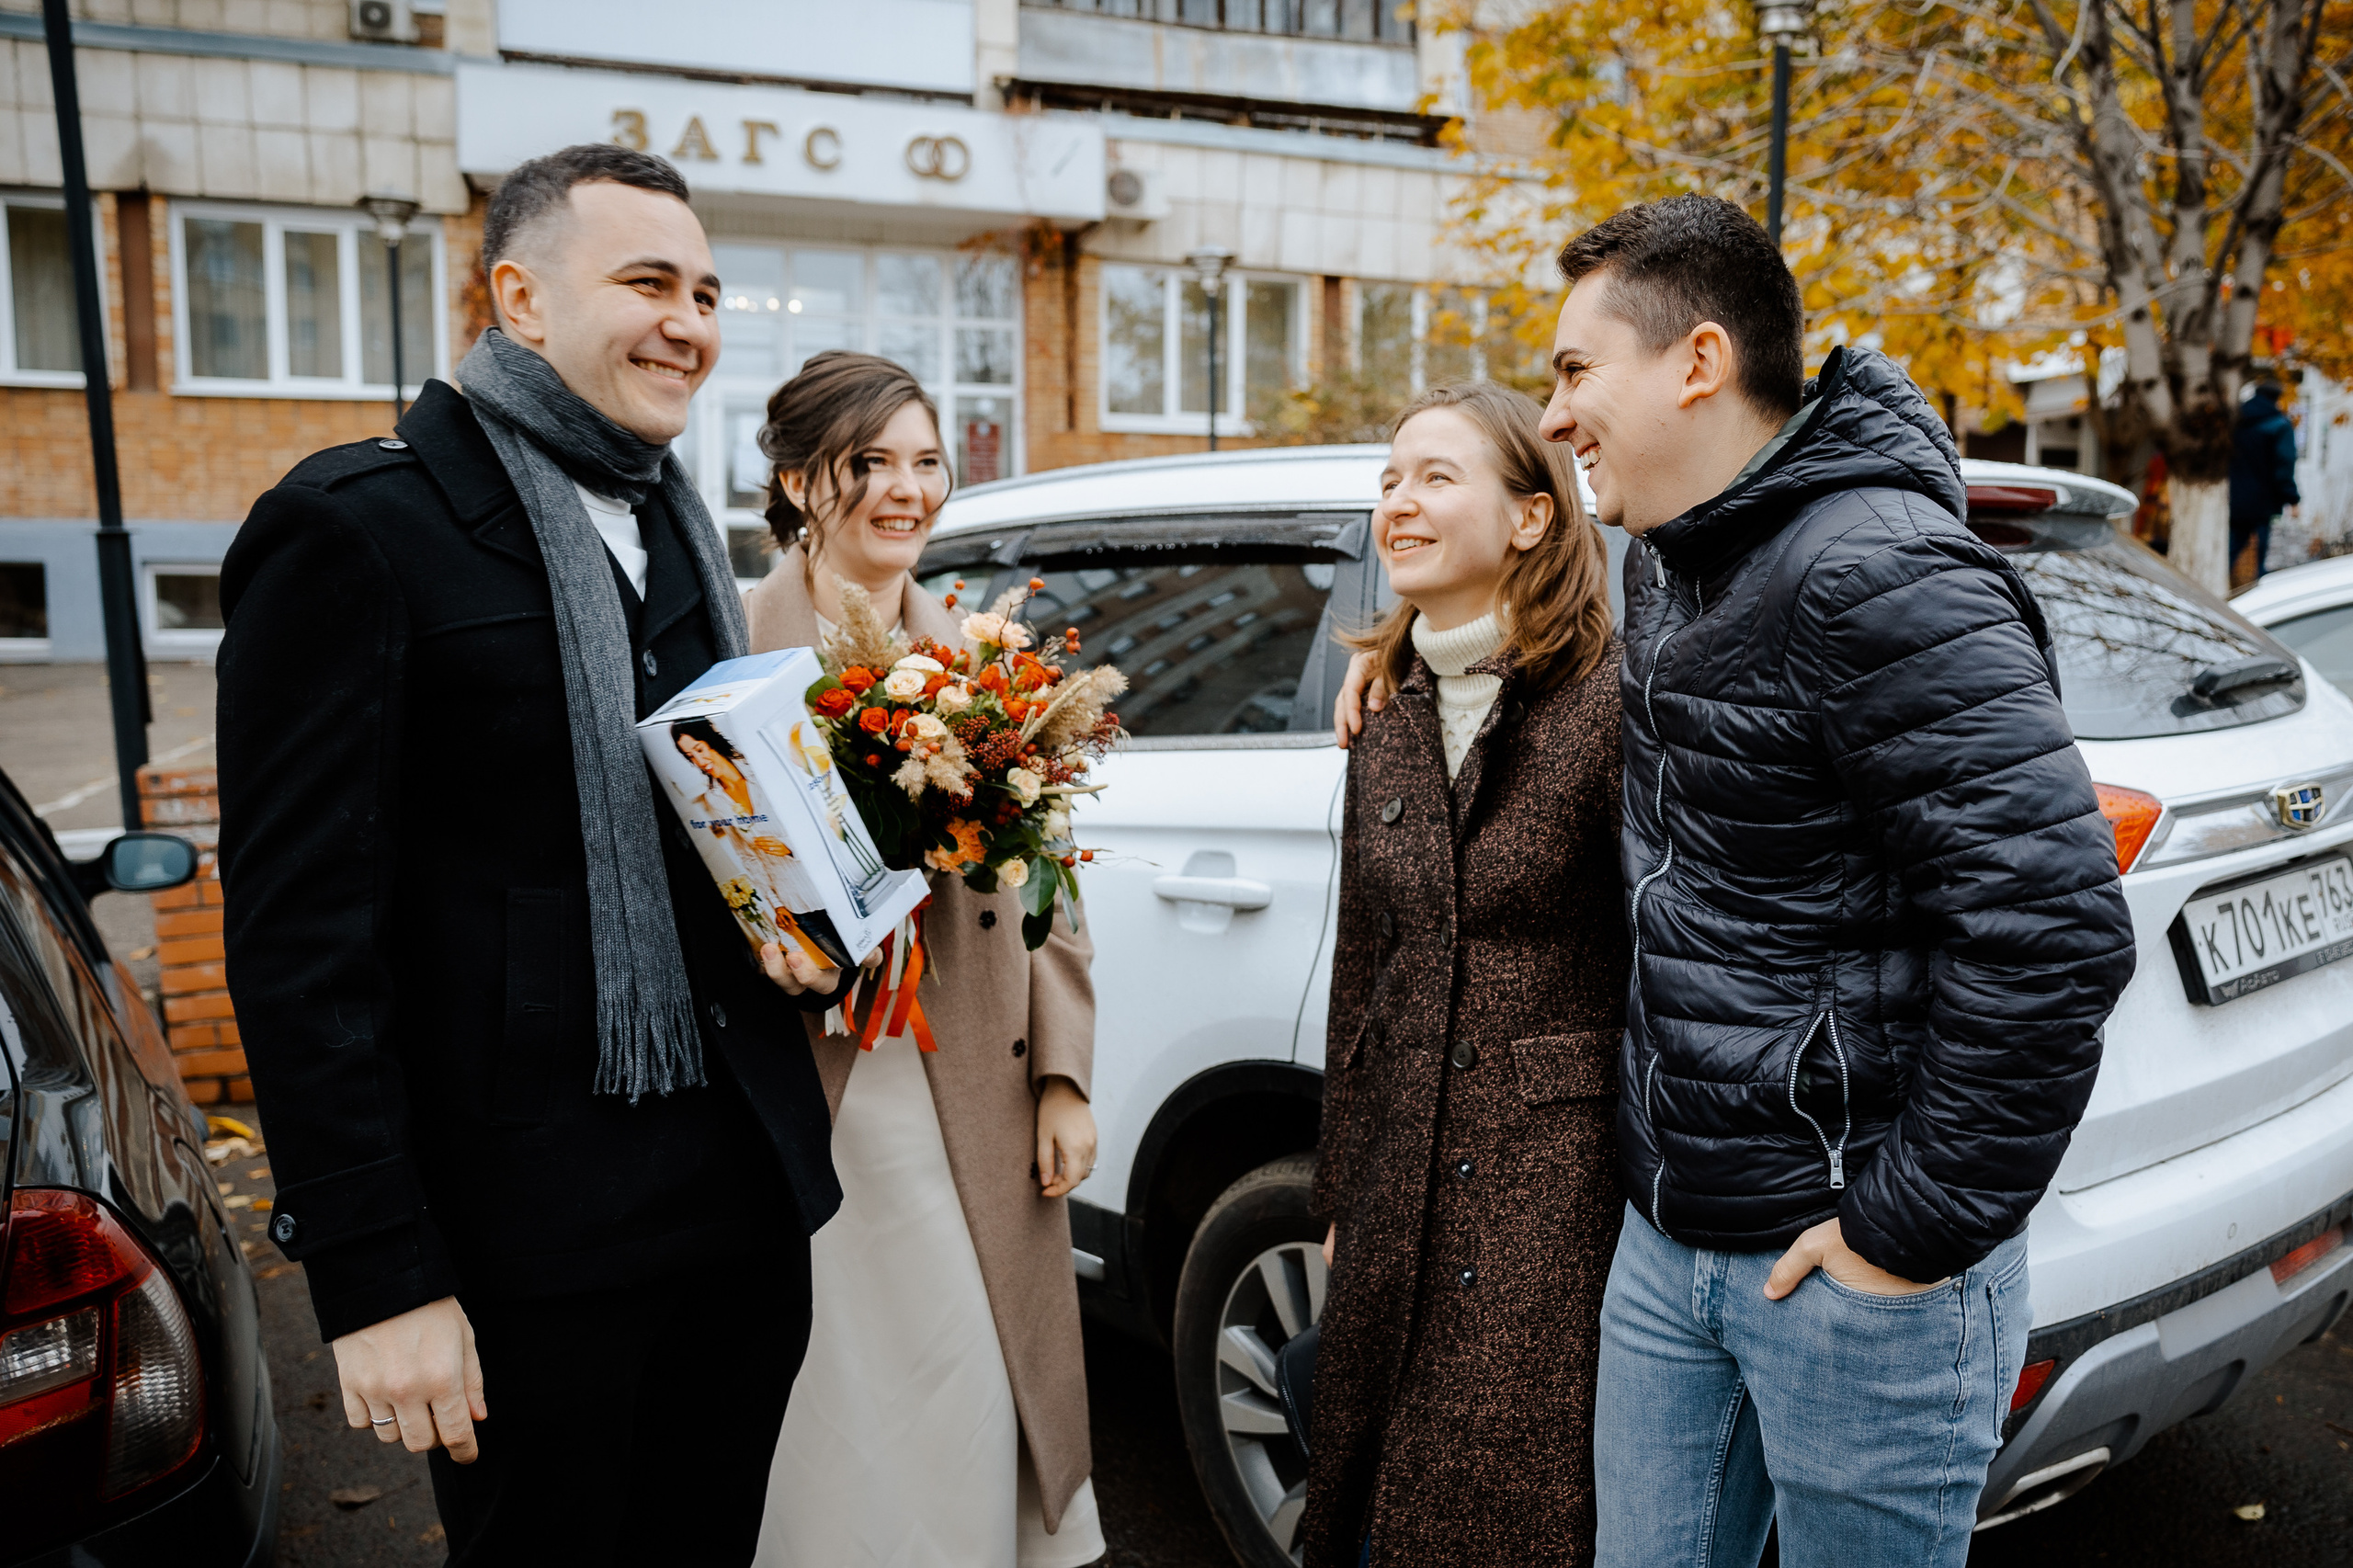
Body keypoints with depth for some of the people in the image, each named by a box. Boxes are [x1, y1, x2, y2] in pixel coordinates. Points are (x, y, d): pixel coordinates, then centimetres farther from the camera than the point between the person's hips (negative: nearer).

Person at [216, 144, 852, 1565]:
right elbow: (300, 933, -14)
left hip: (745, 1204, 7)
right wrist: (376, 1276, -16)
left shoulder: (680, 528, 12)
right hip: (528, 1236, -7)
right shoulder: (356, 526, -11)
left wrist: (809, 934, 1)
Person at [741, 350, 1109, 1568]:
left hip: (971, 1102, 4)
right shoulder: (734, 642, -3)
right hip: (803, 1094, -3)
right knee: (827, 1412, 7)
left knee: (977, 1403, 10)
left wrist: (1062, 1077, 4)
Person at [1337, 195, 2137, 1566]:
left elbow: (2055, 936, -26)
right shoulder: (1668, 562, 7)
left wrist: (1913, 1226, -19)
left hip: (1849, 1265, -8)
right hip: (1667, 1244, 8)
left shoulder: (1879, 578, -21)